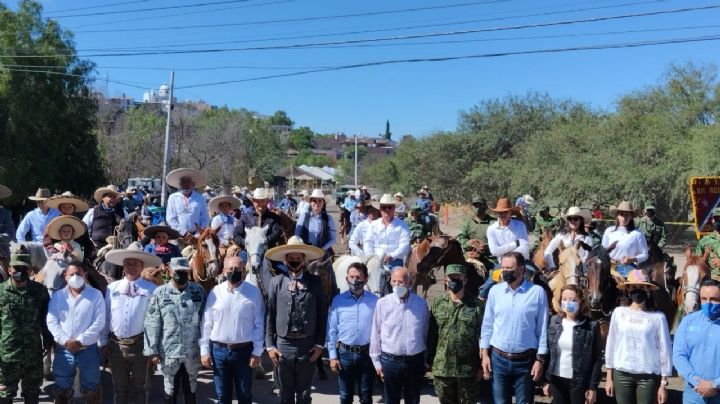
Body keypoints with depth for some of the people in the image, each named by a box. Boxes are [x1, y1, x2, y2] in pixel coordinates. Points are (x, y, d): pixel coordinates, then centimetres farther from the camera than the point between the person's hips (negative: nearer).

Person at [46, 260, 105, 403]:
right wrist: (66, 341, -14)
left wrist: (80, 341, -15)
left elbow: (99, 323, -8)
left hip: (88, 349, -2)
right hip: (63, 350, 2)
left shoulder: (96, 295, -2)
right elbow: (51, 322, -2)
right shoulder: (57, 296, 5)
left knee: (91, 389, 8)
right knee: (62, 389, 14)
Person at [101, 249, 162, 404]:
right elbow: (105, 315, 8)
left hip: (140, 344, -2)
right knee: (119, 386, 15)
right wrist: (104, 341, 8)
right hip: (116, 344, 2)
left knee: (139, 385, 11)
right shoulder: (112, 288, 3)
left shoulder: (151, 289, -4)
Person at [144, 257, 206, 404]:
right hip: (169, 352, -1)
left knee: (191, 391, 15)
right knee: (170, 392, 11)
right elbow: (152, 323, -4)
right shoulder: (160, 293, -4)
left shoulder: (198, 291, 1)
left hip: (193, 352, 1)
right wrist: (152, 350, -7)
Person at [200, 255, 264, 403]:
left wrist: (257, 352, -6)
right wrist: (204, 350, 1)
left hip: (244, 351, -1)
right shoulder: (215, 292, 0)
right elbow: (207, 323, 3)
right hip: (219, 350, 1)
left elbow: (259, 325, -3)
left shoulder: (254, 292, -4)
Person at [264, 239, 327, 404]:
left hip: (308, 345, 0)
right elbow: (270, 315, 1)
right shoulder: (276, 282, 1)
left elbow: (322, 314, 2)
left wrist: (320, 344, -2)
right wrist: (270, 345, -3)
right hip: (283, 345, 0)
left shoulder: (315, 281, 0)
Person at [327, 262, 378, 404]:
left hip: (367, 353, 0)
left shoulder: (374, 301, -3)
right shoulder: (338, 300, -3)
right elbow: (332, 330, 0)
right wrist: (332, 356, -3)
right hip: (344, 353, 0)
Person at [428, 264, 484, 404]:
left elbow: (483, 336, -2)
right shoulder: (437, 303, 3)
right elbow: (431, 334, 4)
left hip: (468, 369, -2)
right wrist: (430, 360, 2)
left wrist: (481, 365, -4)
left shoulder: (476, 305, -3)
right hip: (441, 368, 2)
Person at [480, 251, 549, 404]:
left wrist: (540, 359, -5)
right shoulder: (495, 291, 0)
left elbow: (542, 328, -3)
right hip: (498, 359, 2)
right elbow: (487, 324, 6)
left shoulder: (537, 292, -6)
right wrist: (485, 354, 2)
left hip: (526, 360, -2)